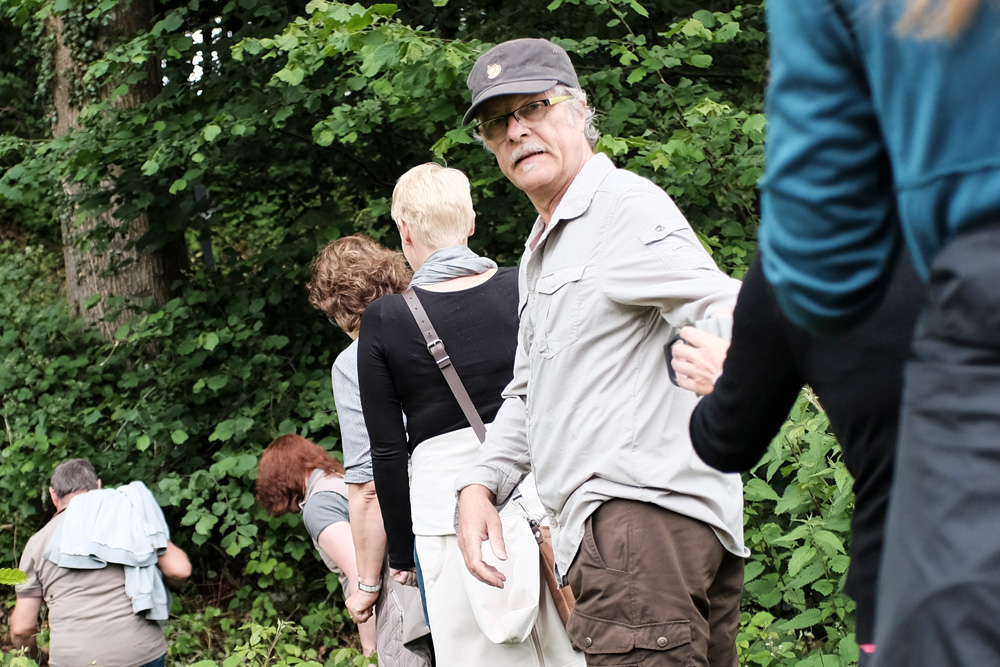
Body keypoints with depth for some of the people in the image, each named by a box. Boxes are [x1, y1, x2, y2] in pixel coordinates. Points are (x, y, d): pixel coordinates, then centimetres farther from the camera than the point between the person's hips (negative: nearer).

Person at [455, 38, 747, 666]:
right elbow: (529, 392, 33)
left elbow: (729, 311, -22)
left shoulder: (625, 205, -5)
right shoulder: (542, 249, 28)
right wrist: (481, 483, 16)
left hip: (643, 509, -10)